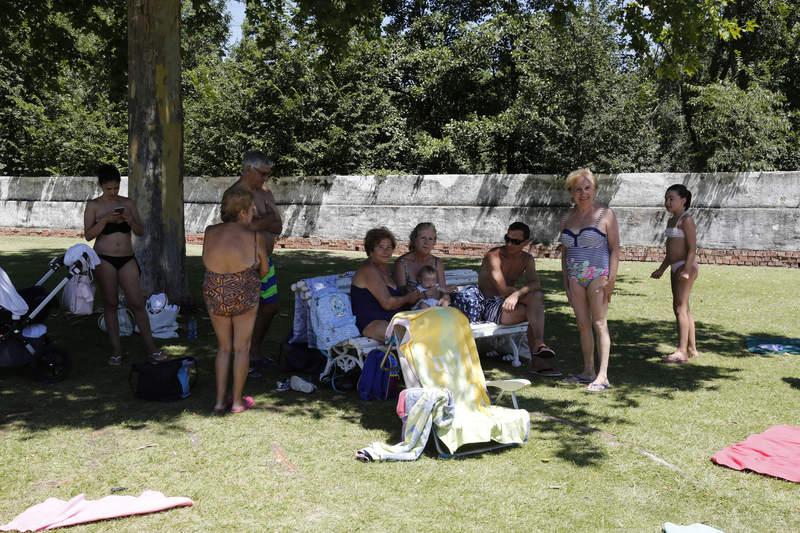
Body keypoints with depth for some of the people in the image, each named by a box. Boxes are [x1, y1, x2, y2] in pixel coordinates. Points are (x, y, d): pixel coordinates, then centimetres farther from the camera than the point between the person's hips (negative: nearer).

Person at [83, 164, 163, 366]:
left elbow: (141, 232, 6)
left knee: (137, 303, -2)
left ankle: (151, 348, 1)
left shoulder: (128, 203, 7)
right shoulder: (93, 205, 0)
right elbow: (88, 235, -6)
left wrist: (130, 220, -13)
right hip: (105, 259, -2)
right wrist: (105, 220, -19)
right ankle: (116, 350, 10)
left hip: (127, 258, 2)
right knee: (111, 304, 4)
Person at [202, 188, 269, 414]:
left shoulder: (210, 232, -1)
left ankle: (220, 400, 20)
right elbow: (264, 270, 3)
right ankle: (237, 401, 20)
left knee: (223, 347, 19)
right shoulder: (255, 236, -9)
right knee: (241, 348, 13)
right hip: (244, 297, -3)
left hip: (214, 296, 3)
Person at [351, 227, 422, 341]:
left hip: (389, 319, 10)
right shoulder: (369, 270, -14)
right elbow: (387, 303, -19)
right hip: (370, 324, -10)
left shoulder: (385, 268, 18)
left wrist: (415, 296, 10)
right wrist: (408, 298, -2)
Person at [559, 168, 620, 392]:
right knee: (582, 324, 8)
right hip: (575, 278, 5)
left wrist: (611, 279, -13)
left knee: (599, 324, -6)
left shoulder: (605, 214, -3)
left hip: (598, 276, -5)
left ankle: (602, 376, -5)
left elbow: (615, 248, -6)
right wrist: (565, 281, 12)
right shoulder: (567, 218, 12)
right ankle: (588, 371, 17)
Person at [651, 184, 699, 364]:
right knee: (682, 308, 14)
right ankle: (691, 348, 22)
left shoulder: (686, 220, -11)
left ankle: (681, 351, -12)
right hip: (676, 267, 10)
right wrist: (662, 269, 23)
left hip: (686, 266, -10)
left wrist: (686, 270, -26)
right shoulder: (672, 221, 17)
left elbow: (692, 248, -18)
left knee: (680, 307, -12)